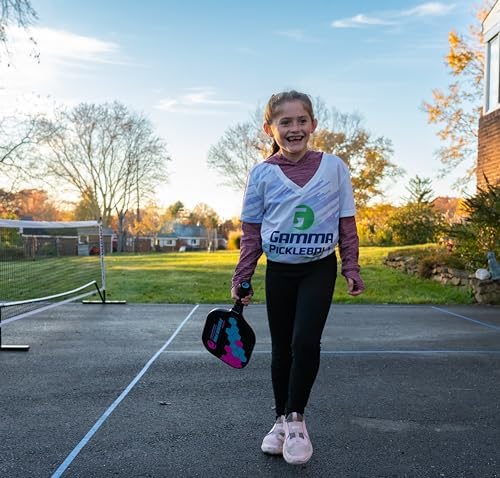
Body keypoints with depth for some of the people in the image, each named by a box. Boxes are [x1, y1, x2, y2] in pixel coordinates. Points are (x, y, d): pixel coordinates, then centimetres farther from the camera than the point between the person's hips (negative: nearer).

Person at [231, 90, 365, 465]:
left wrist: (352, 269, 1)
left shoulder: (334, 167, -3)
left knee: (305, 342, -15)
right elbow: (251, 232, 1)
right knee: (281, 348, 10)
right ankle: (282, 421, 28)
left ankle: (296, 417, 9)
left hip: (319, 268, -1)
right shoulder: (262, 173, -3)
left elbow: (347, 223, 3)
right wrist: (242, 278, -2)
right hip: (279, 270, 1)